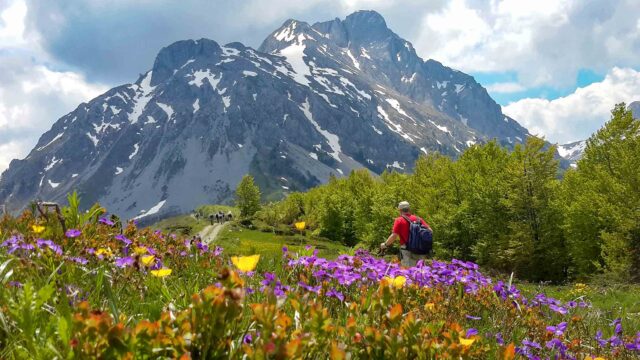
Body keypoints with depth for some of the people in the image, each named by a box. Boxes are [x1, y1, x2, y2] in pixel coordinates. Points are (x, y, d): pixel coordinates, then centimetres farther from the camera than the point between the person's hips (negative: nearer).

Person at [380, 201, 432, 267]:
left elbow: (394, 236, -11)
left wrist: (385, 244, 3)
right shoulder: (418, 219, 10)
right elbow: (429, 230, 4)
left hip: (407, 251, -4)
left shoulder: (399, 220, -3)